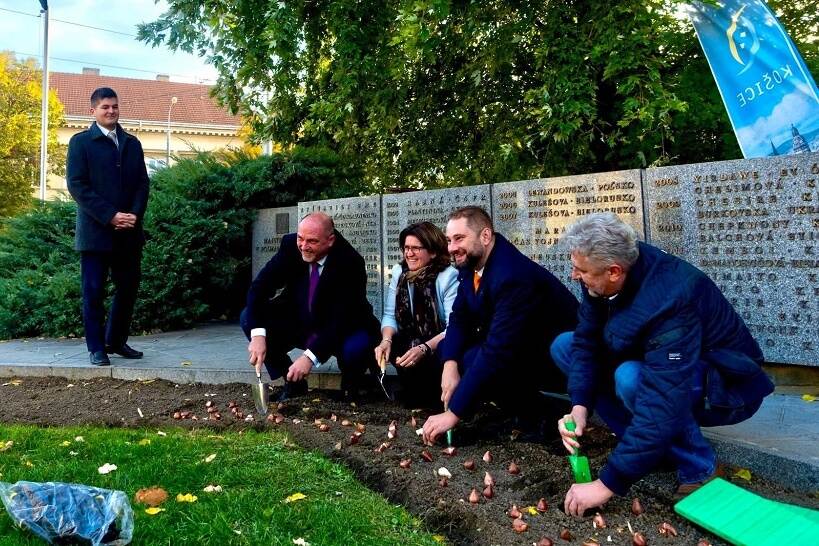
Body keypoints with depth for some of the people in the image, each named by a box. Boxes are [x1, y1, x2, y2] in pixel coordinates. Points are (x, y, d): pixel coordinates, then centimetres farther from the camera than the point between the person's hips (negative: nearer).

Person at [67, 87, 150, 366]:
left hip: (129, 231, 4)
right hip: (96, 230, -4)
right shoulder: (80, 142, 2)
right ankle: (97, 348, 10)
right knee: (94, 291, 0)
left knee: (128, 287, 7)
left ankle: (116, 341, 22)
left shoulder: (132, 143, 15)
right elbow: (76, 185, -7)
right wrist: (110, 216, -15)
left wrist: (135, 215, -7)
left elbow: (142, 183, 10)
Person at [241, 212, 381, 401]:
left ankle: (349, 390, 2)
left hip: (342, 330, -4)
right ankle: (294, 383, 1)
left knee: (356, 349, -36)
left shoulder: (351, 262, -26)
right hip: (298, 324, 4)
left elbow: (342, 318, -29)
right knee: (249, 318, -15)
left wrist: (310, 356, -38)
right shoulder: (290, 245, -15)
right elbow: (258, 287, -18)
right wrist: (258, 334, -32)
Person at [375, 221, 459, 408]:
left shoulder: (449, 277, -15)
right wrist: (386, 340, -18)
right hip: (410, 344, 5)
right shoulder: (399, 272, 3)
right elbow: (390, 315, 3)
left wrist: (424, 349, -34)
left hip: (440, 348, -4)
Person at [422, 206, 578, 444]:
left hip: (554, 358, -9)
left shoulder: (513, 276, -31)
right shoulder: (471, 263, -4)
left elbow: (497, 352, -34)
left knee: (473, 361, -27)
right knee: (447, 350, -1)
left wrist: (453, 413, -32)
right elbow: (459, 318, 0)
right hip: (515, 348, 9)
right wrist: (450, 365, -21)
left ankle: (542, 415, -6)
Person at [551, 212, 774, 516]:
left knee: (631, 378, -38)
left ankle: (696, 464, -10)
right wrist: (580, 407, -23)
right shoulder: (604, 279, -17)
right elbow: (586, 339, -7)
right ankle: (643, 444, 1)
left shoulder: (667, 303, -37)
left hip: (725, 388, -7)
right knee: (564, 346, -4)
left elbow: (662, 409, -39)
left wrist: (607, 485, -34)